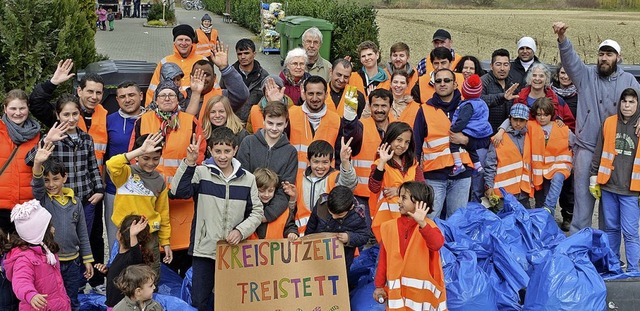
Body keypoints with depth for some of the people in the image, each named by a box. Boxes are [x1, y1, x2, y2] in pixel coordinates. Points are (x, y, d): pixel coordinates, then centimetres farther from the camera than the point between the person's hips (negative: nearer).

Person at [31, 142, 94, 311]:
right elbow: (36, 185, -29)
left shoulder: (75, 201, 1)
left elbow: (82, 233, 6)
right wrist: (37, 164, -49)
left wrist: (87, 259, 5)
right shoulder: (42, 199, -6)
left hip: (72, 261, 2)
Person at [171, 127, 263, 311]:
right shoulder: (201, 173, -2)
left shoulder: (247, 179, 4)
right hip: (204, 249, -1)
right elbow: (179, 191, -17)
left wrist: (241, 230, -9)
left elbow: (257, 212, 6)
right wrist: (189, 162, -24)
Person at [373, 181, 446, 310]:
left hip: (421, 289, -3)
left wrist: (421, 223, -41)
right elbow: (383, 258, 3)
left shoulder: (428, 225, -8)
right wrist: (379, 285, 3)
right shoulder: (390, 226, 1)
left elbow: (437, 244, -30)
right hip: (397, 289, 3)